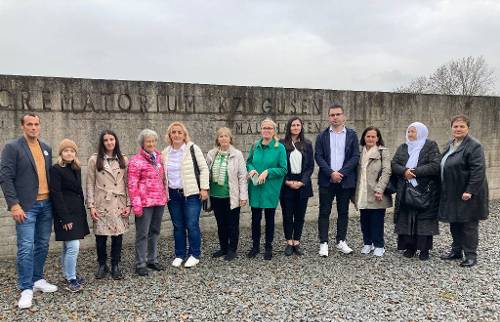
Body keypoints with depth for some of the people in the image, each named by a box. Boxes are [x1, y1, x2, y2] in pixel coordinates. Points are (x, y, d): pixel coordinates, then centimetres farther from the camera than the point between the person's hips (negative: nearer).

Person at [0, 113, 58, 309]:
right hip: (26, 206, -6)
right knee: (26, 248, -5)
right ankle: (26, 289, 4)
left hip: (46, 204, 6)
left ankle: (37, 279, 26)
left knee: (42, 245, 12)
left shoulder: (46, 149, 13)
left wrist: (53, 200, 9)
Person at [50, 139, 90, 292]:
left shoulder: (76, 169, 13)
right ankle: (71, 280, 2)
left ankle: (69, 275, 25)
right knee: (73, 247, -9)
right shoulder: (56, 169, -9)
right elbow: (56, 195, -14)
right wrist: (65, 218, -18)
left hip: (77, 213, 7)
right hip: (66, 213, -7)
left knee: (68, 247, 16)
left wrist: (82, 213, 12)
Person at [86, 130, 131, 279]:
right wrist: (91, 206, -5)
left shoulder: (123, 160, 6)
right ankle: (102, 265, 24)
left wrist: (128, 204, -1)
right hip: (102, 204, -1)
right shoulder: (94, 160, 1)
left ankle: (115, 266, 21)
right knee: (100, 236, 3)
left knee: (118, 235, 5)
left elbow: (127, 183, 5)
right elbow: (90, 184, 1)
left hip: (119, 204, 1)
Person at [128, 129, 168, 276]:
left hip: (159, 201, 6)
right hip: (145, 203, -6)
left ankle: (153, 260, 28)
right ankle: (140, 264, 12)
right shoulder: (136, 161, -8)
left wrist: (165, 196, 13)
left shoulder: (159, 157, 11)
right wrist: (136, 205, -15)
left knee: (155, 231, 15)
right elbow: (132, 185, -11)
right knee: (142, 234, 2)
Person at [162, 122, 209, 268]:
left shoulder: (193, 148, -4)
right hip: (173, 194, 4)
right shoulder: (165, 153, 9)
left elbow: (203, 169, -4)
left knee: (192, 225, -3)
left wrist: (204, 188, -9)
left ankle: (194, 255, 12)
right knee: (178, 226, 10)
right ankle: (179, 255, 22)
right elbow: (163, 174, 18)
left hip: (191, 193, -4)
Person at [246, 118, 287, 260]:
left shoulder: (279, 147, -7)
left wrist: (268, 172, -18)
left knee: (269, 218, 10)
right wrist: (251, 169, -8)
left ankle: (268, 247, 25)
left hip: (271, 189, -3)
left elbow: (283, 169, -7)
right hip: (255, 188, 3)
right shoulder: (255, 146, 4)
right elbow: (248, 162, 14)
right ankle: (255, 246, 26)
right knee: (255, 217, 10)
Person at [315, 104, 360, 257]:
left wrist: (341, 173, -12)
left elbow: (355, 157, -2)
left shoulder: (351, 135, 4)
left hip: (345, 180, 0)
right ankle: (324, 243, 10)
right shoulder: (322, 136, 5)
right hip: (326, 180, 0)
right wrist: (331, 173, -13)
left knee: (343, 212, 9)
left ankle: (341, 241, 21)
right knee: (324, 212, 2)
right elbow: (318, 157, -2)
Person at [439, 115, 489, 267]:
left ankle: (471, 255, 12)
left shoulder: (474, 146, -13)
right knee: (454, 223, 14)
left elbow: (478, 170, -20)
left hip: (467, 194, -8)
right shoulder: (450, 144, 13)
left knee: (469, 224, 1)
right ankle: (456, 251, 26)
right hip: (452, 193, 8)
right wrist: (444, 190, 15)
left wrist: (470, 191, -23)